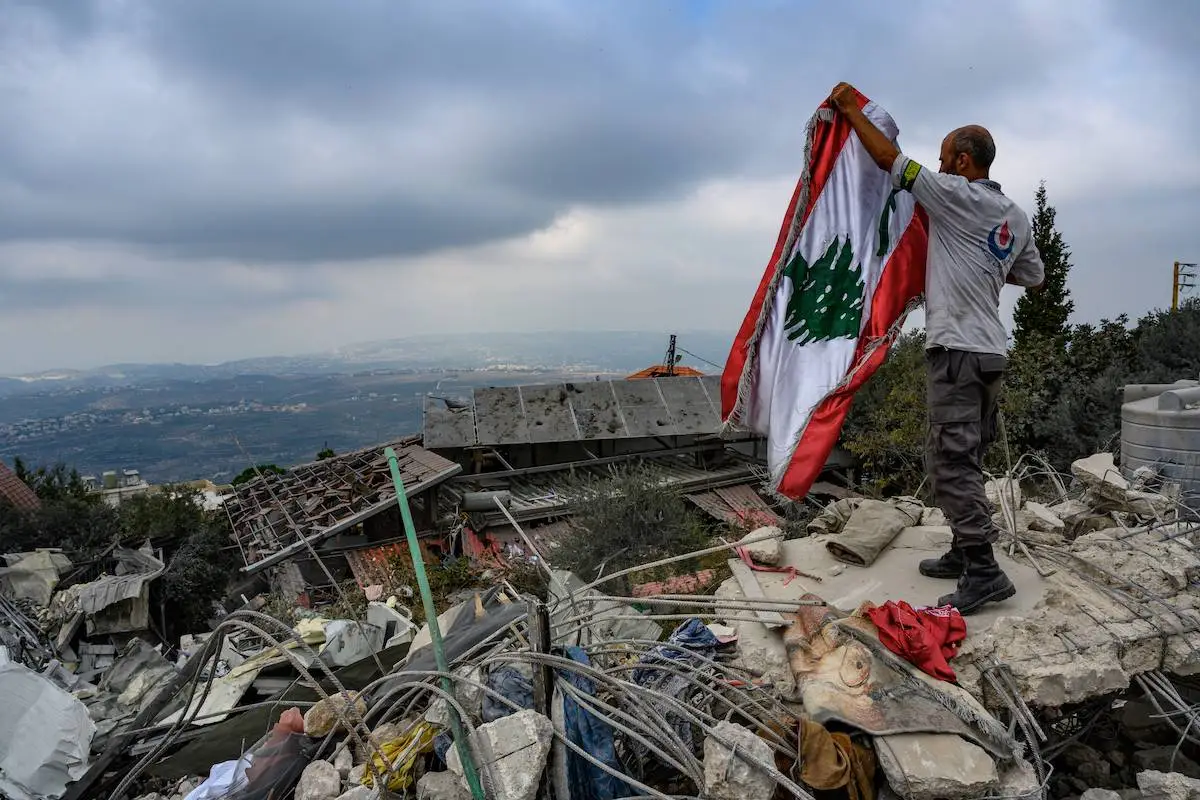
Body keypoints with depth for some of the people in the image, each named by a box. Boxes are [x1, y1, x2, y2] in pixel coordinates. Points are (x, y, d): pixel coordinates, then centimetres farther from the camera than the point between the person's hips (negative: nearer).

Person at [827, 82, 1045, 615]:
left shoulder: (957, 196, -8)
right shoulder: (1016, 217, 16)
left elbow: (889, 159, -7)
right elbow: (1034, 278, 26)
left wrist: (851, 109, 3)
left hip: (957, 350, -9)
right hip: (992, 351, 9)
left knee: (950, 462, -8)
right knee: (965, 460, 15)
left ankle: (983, 572, -8)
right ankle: (964, 554, 23)